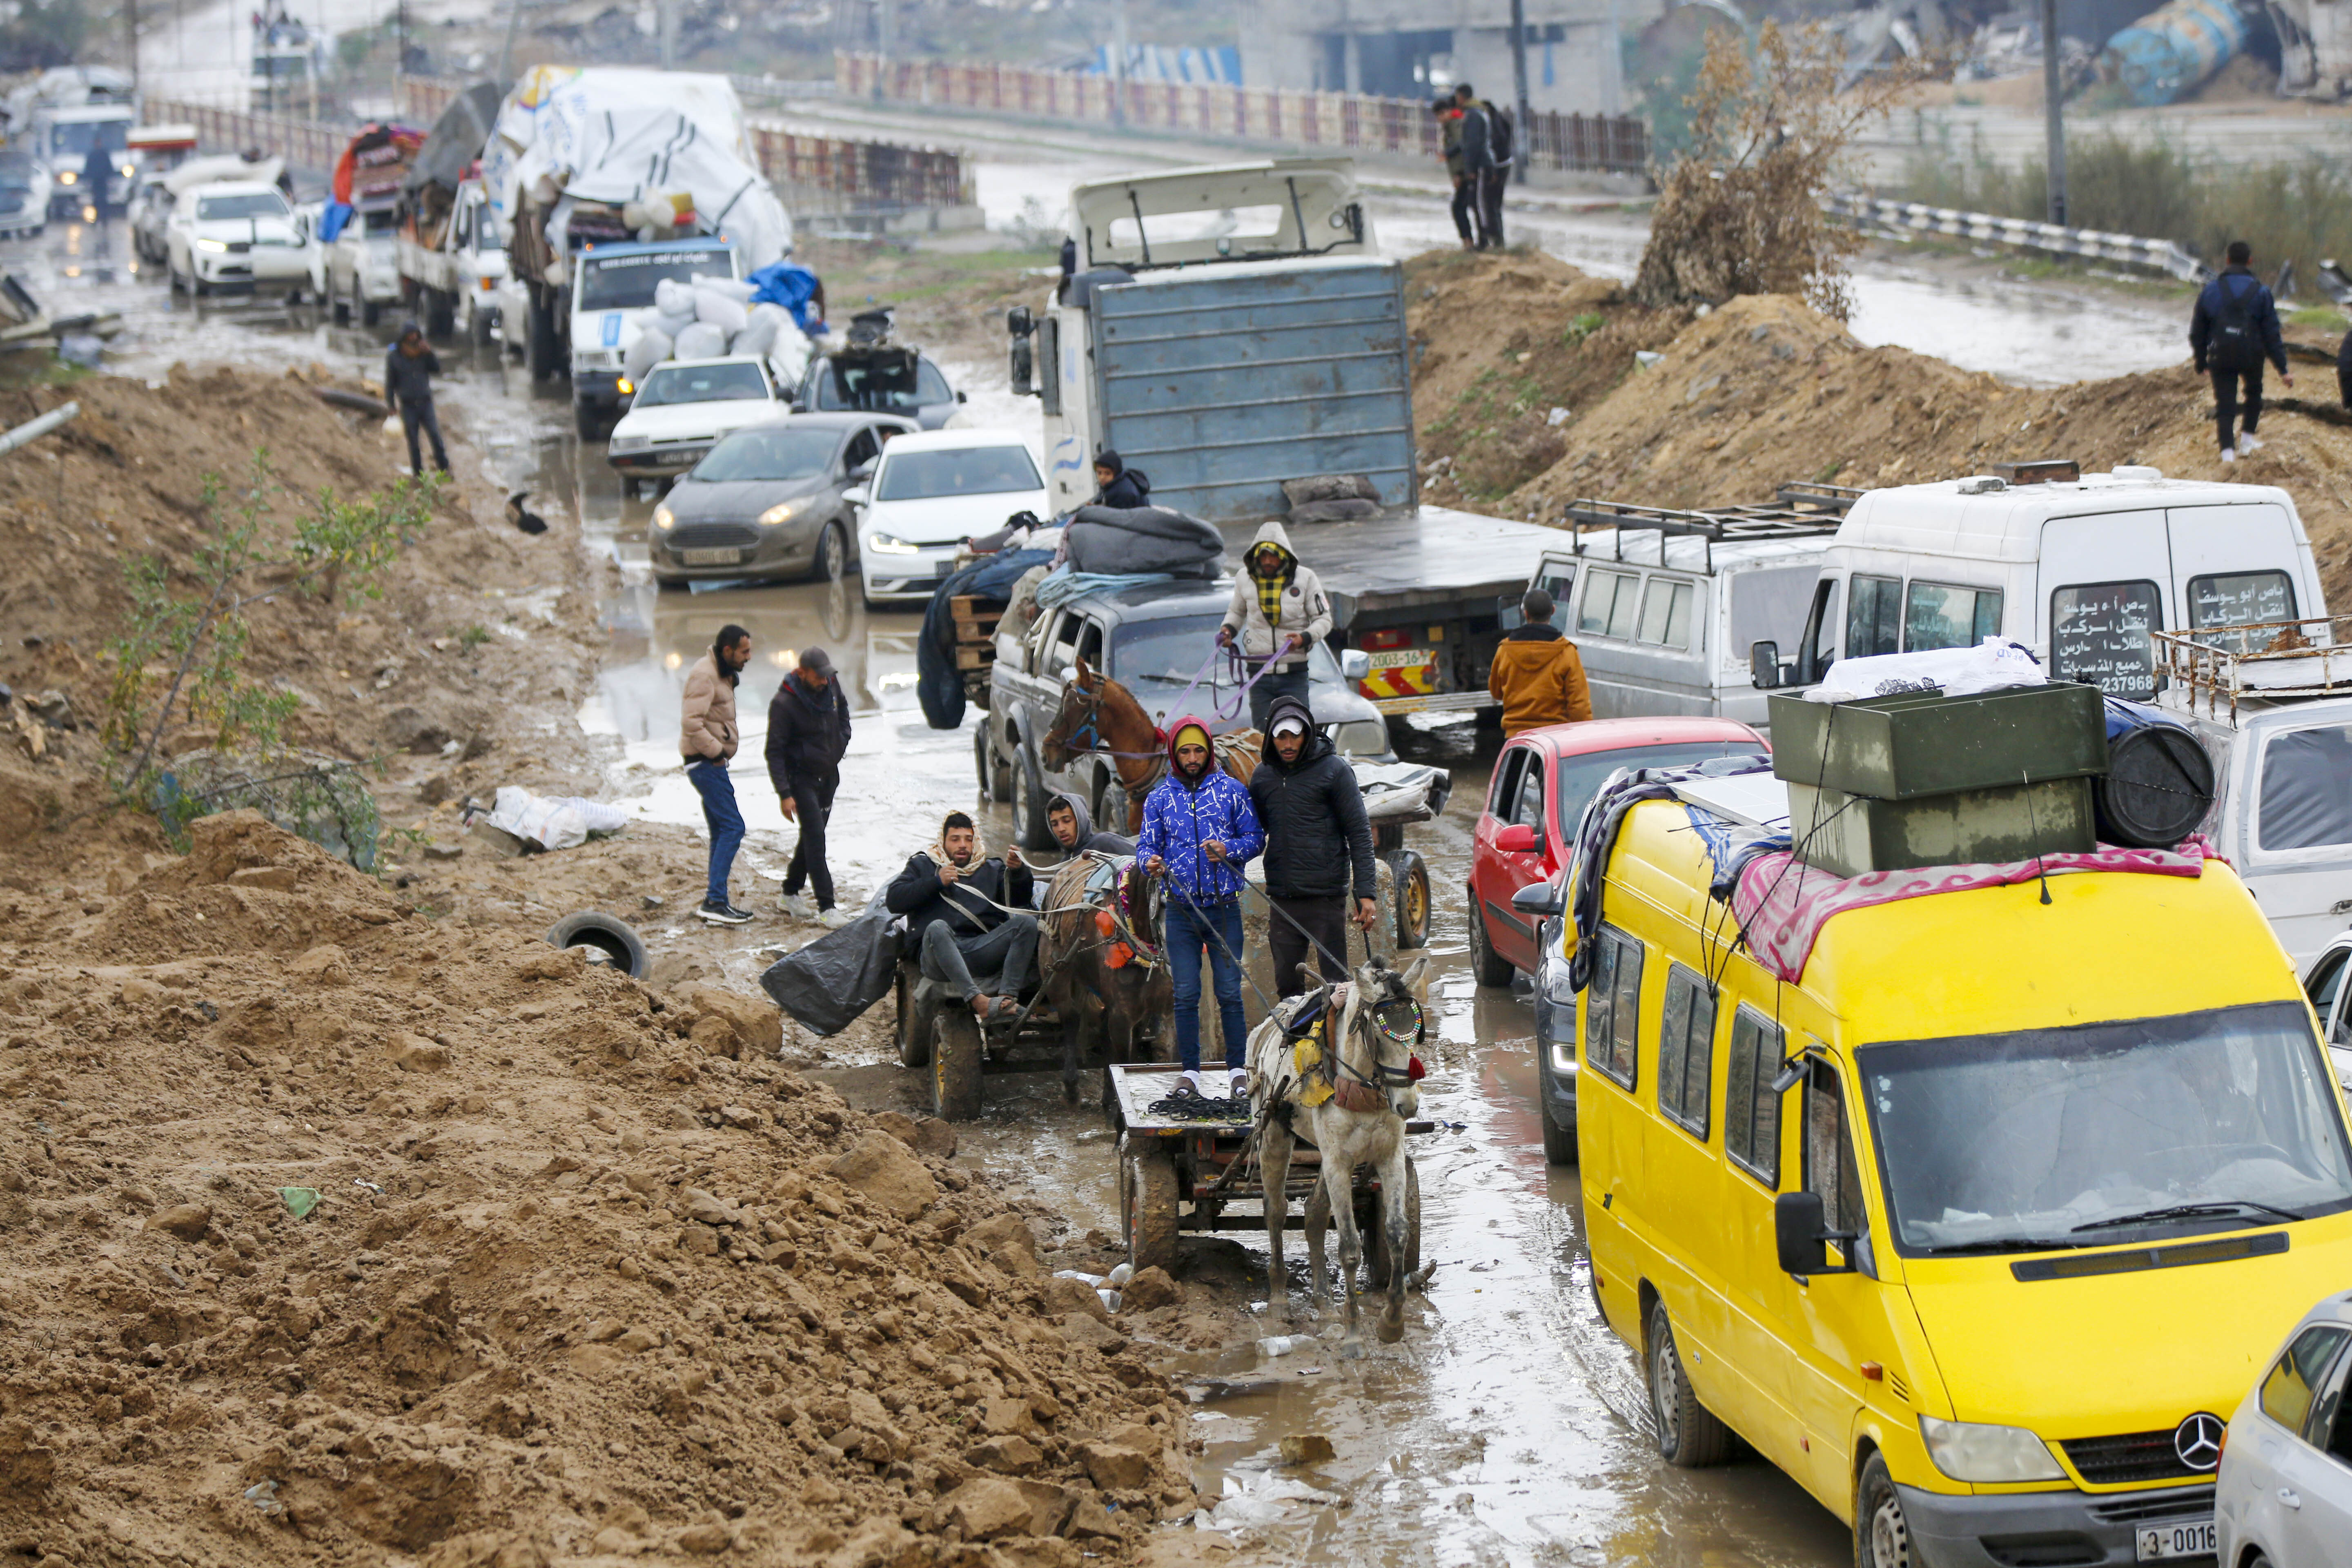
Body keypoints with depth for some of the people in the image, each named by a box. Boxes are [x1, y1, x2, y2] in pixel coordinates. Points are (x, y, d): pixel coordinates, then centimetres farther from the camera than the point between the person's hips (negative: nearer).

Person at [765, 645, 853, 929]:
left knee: (812, 836, 13)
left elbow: (842, 707, 23)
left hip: (829, 774, 7)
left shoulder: (831, 685, -3)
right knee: (815, 838, -13)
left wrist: (843, 738, 11)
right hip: (802, 777, -7)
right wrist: (784, 794, -21)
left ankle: (791, 894, 28)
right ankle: (826, 908, -16)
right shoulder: (784, 703, -21)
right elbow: (775, 751, -18)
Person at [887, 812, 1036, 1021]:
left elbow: (1020, 898, 12)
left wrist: (1018, 872, -10)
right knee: (937, 928, -37)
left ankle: (1007, 997, -38)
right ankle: (977, 1000, -52)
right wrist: (937, 882, -3)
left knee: (1027, 922, -21)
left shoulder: (991, 869, 29)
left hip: (983, 950, 3)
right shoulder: (923, 866, 23)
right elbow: (894, 900, 7)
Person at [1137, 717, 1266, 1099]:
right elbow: (1146, 844, 6)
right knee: (1186, 994, 1)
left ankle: (1237, 1069, 8)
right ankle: (1190, 1071, 9)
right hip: (1181, 910, 1)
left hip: (1224, 909, -1)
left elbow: (1255, 838, 6)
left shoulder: (1232, 790, 5)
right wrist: (1150, 862, -17)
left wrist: (1228, 850, -14)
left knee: (1229, 992, -1)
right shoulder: (1160, 797, 9)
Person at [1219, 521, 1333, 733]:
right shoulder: (1245, 579, 5)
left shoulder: (1305, 579, -3)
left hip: (1294, 674, -2)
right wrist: (1228, 629, 1)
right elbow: (1237, 611, 23)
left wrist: (1305, 638, -18)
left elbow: (1324, 620, 1)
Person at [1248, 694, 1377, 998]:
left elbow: (1359, 833, -5)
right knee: (1287, 984, 7)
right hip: (1282, 900, 5)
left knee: (1335, 983, -3)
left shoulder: (1333, 770, -4)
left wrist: (1366, 892, -11)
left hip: (1326, 896, -5)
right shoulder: (1263, 776, 10)